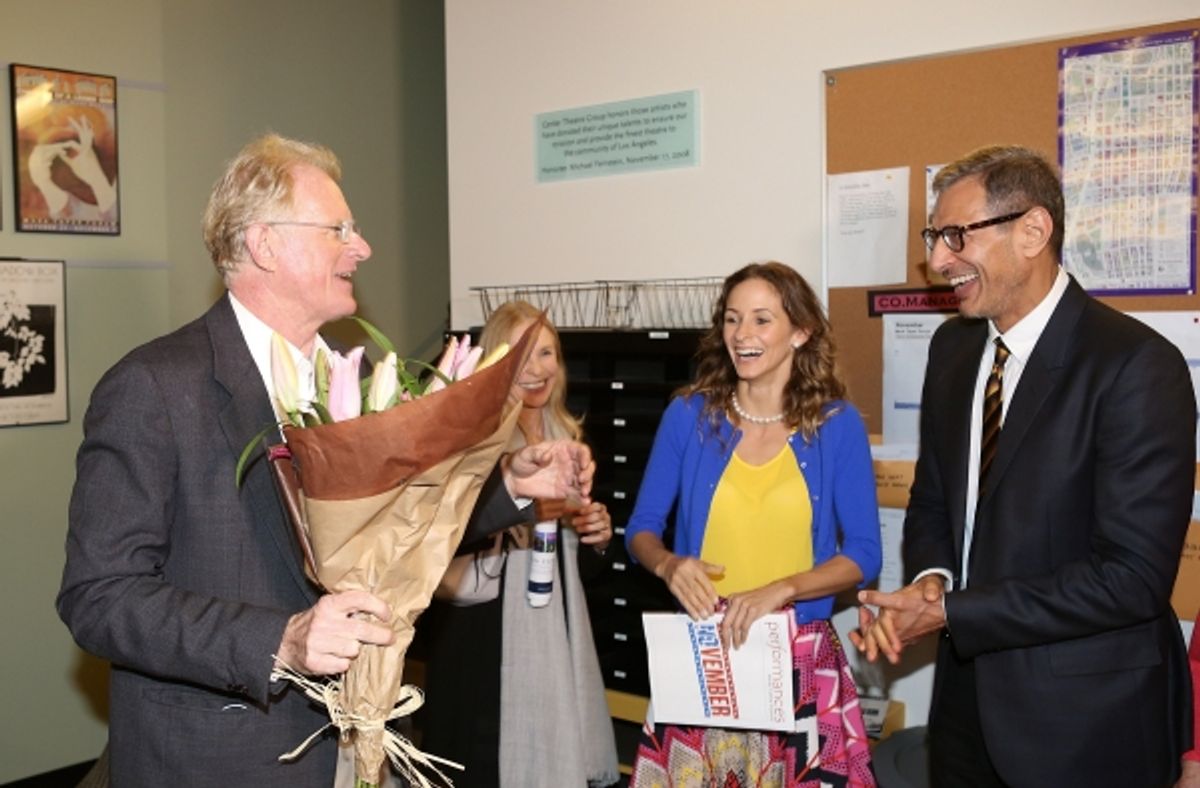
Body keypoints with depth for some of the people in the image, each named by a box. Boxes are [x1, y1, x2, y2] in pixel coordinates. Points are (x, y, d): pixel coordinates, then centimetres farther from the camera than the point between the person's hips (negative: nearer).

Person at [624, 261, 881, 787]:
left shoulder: (837, 425, -4)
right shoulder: (689, 415, -2)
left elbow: (863, 555, -4)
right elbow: (641, 527, 5)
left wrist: (781, 590, -19)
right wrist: (668, 564, -17)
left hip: (802, 659, -1)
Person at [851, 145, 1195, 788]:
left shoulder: (1136, 365, -19)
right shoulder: (952, 347, 3)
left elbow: (1133, 576, -22)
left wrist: (948, 613, -19)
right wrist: (930, 581, -10)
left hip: (1085, 718, -6)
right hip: (968, 692, 6)